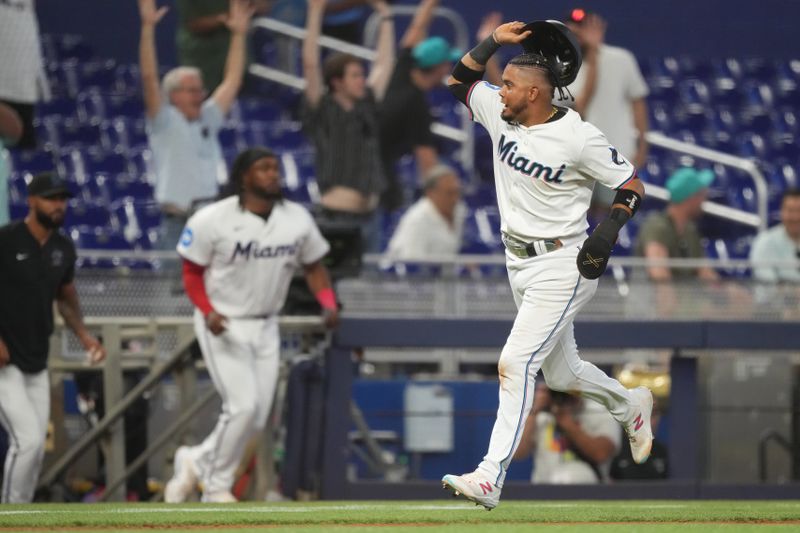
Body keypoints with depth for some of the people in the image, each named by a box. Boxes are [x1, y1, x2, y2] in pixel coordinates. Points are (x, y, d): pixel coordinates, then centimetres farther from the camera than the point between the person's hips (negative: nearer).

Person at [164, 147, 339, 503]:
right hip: (223, 326, -6)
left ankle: (196, 461, 26)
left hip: (266, 327, 6)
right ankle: (217, 487, 3)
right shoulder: (213, 220, -14)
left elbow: (313, 267, 10)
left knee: (256, 419, 3)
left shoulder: (297, 219, 1)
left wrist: (329, 304, -8)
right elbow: (192, 272, -6)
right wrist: (207, 311, -23)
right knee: (244, 405, -17)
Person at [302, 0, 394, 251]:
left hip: (368, 217, 7)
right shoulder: (323, 110, -4)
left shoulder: (366, 106, 12)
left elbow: (384, 63, 21)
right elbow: (310, 64, -13)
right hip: (337, 216, -7)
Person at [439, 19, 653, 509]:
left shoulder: (579, 138, -18)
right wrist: (494, 42, -3)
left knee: (516, 363, -17)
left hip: (562, 267, -8)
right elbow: (459, 81, 11)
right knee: (560, 373, 18)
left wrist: (611, 227, -24)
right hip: (520, 265, 8)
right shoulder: (501, 115, 0)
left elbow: (631, 184, -10)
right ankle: (631, 405, 45)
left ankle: (491, 477, -19)